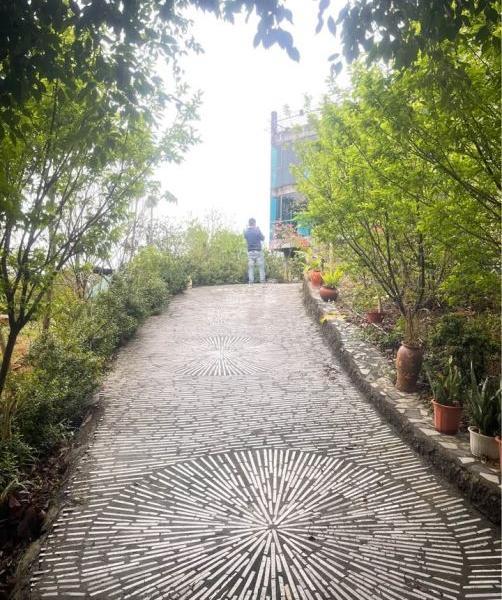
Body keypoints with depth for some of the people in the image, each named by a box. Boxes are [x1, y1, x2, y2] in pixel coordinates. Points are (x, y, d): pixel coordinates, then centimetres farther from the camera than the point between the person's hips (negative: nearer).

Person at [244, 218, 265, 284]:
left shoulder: (246, 232, 1)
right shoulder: (257, 230, -9)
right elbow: (263, 238, 1)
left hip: (250, 251, 3)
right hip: (258, 251, -3)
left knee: (250, 267, 5)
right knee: (261, 266, 4)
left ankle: (251, 281, 0)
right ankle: (262, 280, 1)